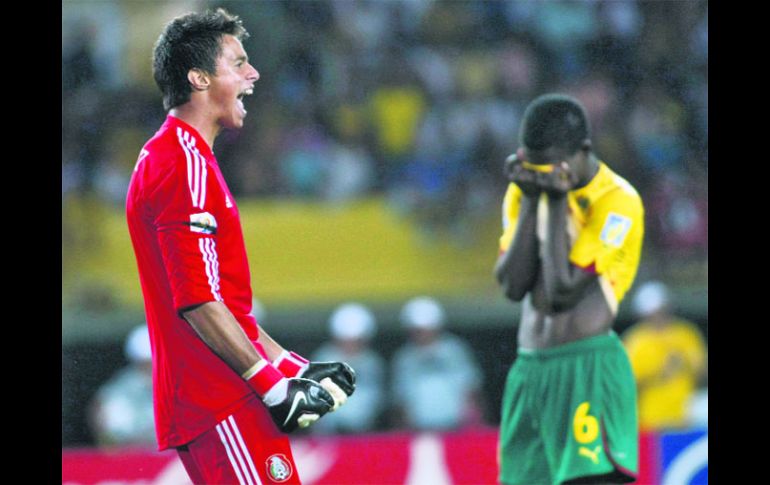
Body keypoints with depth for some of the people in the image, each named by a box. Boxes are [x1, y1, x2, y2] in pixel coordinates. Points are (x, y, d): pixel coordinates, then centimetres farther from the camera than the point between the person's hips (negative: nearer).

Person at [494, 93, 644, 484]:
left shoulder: (617, 201, -10)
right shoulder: (523, 191, 10)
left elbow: (562, 292, -16)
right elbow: (512, 285, -1)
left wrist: (557, 203, -14)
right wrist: (530, 201, -5)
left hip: (588, 368, -6)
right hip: (528, 368, 7)